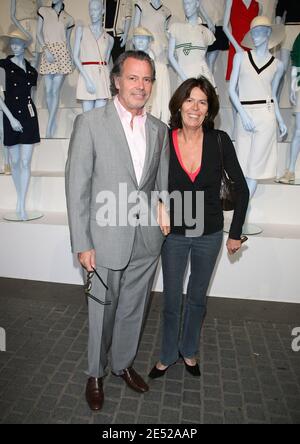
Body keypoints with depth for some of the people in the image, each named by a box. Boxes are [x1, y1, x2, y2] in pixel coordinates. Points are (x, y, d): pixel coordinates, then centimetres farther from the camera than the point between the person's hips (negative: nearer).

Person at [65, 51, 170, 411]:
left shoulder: (159, 129, 7)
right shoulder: (90, 123, -7)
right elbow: (77, 185, -9)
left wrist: (164, 206, -5)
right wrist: (82, 244, -11)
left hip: (147, 240, 4)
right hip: (106, 239, -4)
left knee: (133, 310, 19)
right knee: (102, 312, 13)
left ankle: (123, 363, 44)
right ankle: (95, 373, 39)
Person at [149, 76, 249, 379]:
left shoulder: (220, 141, -11)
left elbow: (241, 188, -3)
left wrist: (235, 233, -2)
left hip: (209, 235, 1)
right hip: (174, 234, 0)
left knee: (198, 297, 18)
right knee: (172, 300, 12)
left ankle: (189, 350, 43)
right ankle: (168, 354, 37)